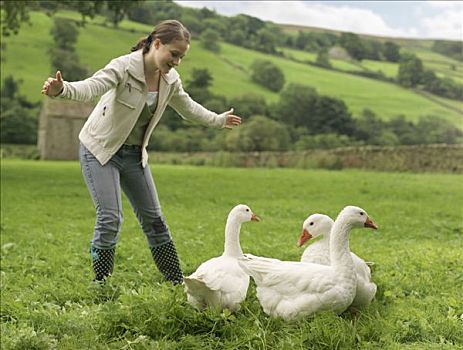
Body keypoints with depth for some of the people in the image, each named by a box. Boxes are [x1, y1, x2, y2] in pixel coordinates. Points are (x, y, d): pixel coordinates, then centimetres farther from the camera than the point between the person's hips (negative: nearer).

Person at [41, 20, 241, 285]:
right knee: (110, 218, -16)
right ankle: (101, 284, -1)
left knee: (154, 218, 10)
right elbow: (90, 87, -40)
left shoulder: (171, 79, -3)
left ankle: (177, 281, 21)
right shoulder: (124, 67, -24)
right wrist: (62, 89, -61)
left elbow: (188, 108, 17)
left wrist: (218, 120, 29)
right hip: (100, 149, -6)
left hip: (134, 154, 6)